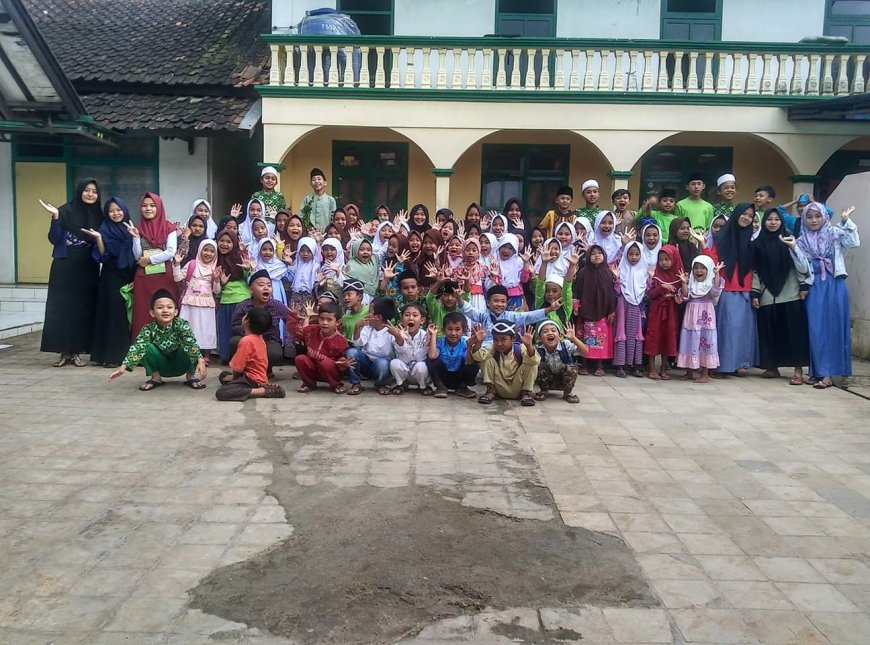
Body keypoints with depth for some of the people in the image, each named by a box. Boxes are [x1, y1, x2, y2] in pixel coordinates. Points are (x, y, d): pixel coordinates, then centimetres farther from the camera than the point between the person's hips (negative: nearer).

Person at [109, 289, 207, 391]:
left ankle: (191, 375, -8)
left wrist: (200, 361, -55)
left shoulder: (182, 324, -23)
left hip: (180, 365, -2)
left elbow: (191, 343, -38)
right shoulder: (149, 329, -19)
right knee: (148, 347, -24)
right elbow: (137, 347, -31)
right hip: (162, 367, 2)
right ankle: (155, 377, -3)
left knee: (186, 347, -30)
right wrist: (124, 366, -47)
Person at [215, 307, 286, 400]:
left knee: (220, 393, -23)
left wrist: (234, 377, 4)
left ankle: (262, 391, -21)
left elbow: (237, 367, -17)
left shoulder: (246, 340, -20)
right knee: (223, 375, 28)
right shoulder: (259, 338, 7)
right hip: (260, 376, 10)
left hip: (253, 380, -10)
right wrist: (234, 376, 11)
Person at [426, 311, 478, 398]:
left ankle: (462, 387, 0)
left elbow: (469, 362, -27)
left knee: (474, 364, -24)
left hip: (459, 377, 1)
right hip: (442, 377, -1)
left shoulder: (464, 343, -11)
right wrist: (433, 335, -27)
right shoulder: (440, 342, -11)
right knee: (430, 360, -25)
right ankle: (440, 387, -6)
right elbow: (432, 356, -33)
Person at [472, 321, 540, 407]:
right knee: (488, 360, -15)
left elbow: (535, 361, -33)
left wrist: (529, 346, -50)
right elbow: (478, 356, -23)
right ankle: (491, 391, -4)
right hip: (500, 390, 2)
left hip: (518, 389, -2)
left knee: (532, 364, -23)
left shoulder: (521, 349, -14)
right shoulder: (494, 349, -6)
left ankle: (526, 393, -9)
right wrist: (478, 342, -40)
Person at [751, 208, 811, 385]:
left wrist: (803, 286, -12)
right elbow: (755, 271, 7)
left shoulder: (788, 240, 4)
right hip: (767, 296, 2)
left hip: (790, 294, -2)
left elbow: (802, 266, 0)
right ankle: (772, 367, 14)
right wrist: (754, 294, 3)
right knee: (769, 332, 3)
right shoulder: (757, 244, 7)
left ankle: (798, 370, -2)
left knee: (794, 330, -4)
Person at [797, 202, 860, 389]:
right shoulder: (802, 241, 10)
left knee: (834, 327, -3)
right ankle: (820, 372, 5)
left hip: (835, 285, -1)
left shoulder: (834, 233, 6)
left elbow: (853, 243, -10)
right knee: (817, 329, -1)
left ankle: (828, 372, -2)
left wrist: (846, 221, -14)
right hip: (814, 287, 1)